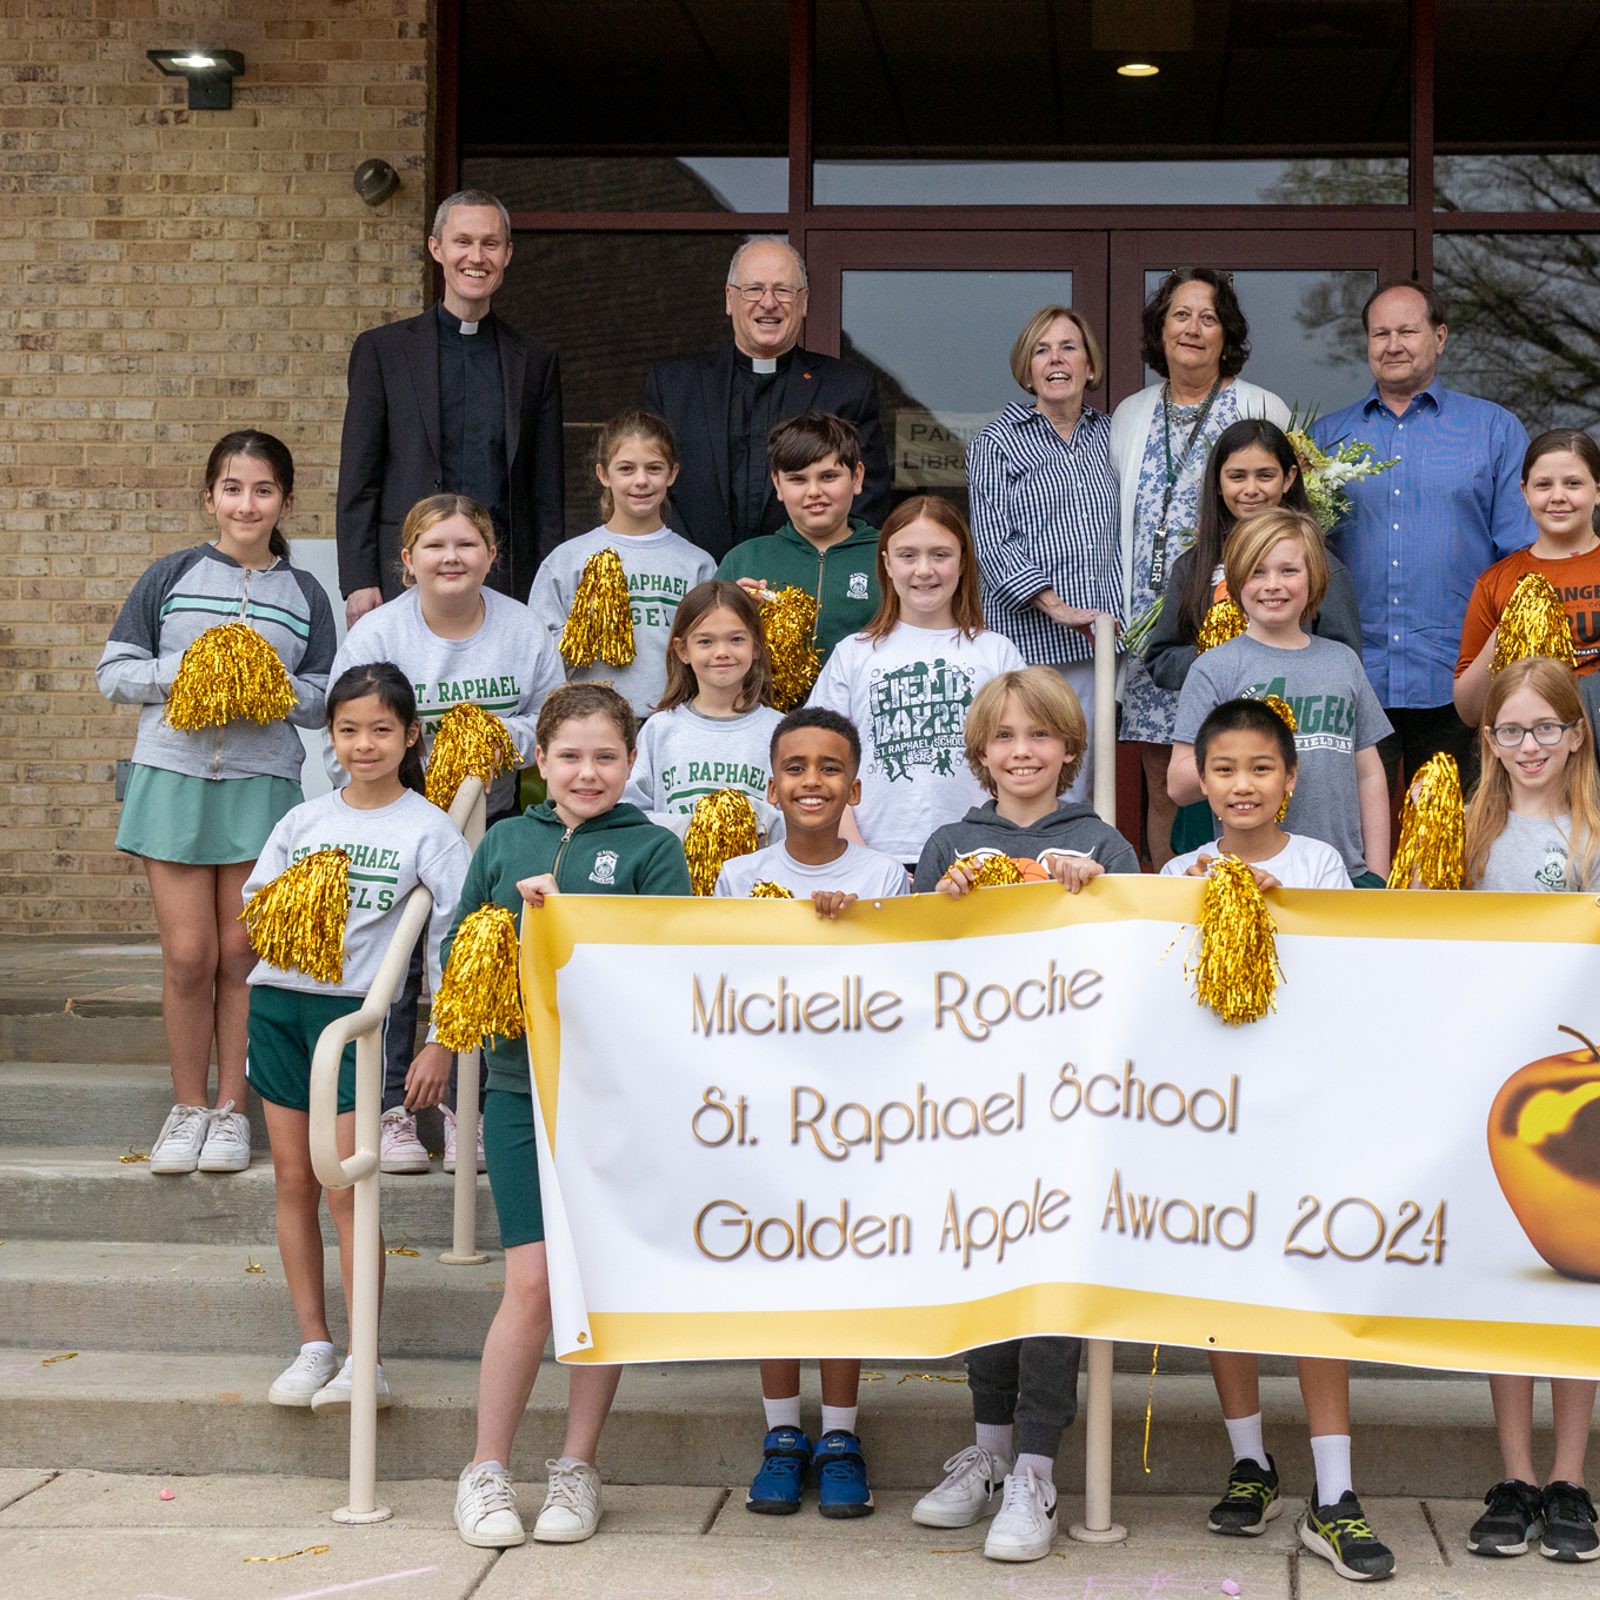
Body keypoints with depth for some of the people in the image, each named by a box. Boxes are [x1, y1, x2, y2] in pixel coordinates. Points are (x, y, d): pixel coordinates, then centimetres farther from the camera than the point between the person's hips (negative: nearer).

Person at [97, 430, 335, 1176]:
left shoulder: (304, 594, 9)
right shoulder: (172, 576, 5)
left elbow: (325, 697, 9)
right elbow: (113, 672, 5)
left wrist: (278, 687, -10)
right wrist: (182, 671, -11)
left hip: (262, 784, 1)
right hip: (173, 776, -1)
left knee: (241, 952, 2)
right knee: (188, 954, -2)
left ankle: (231, 1109, 14)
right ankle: (187, 1107, 13)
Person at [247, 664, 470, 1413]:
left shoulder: (428, 829, -2)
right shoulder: (303, 820, 10)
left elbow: (454, 938, -4)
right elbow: (254, 906, 14)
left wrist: (442, 1043, -8)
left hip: (357, 1010, -4)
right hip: (279, 999, 4)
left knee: (345, 1187, -8)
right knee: (293, 1178, 5)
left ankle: (365, 1363, -2)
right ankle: (313, 1346, 14)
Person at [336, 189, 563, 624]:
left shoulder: (536, 362, 13)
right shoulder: (382, 349, 8)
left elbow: (546, 494, 14)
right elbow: (357, 481, 4)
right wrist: (358, 582, -5)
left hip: (506, 575, 2)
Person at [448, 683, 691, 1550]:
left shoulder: (653, 849, 1)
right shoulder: (504, 842, 9)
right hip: (523, 1084, 1)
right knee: (531, 1283, -3)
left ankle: (577, 1468, 19)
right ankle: (486, 1472, 10)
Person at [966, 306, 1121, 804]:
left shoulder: (1105, 434, 15)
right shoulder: (997, 442, 2)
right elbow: (992, 543, -5)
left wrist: (1122, 617, 14)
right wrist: (1056, 607, -14)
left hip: (1096, 636, 4)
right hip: (1027, 637, -4)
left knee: (1079, 785, 3)